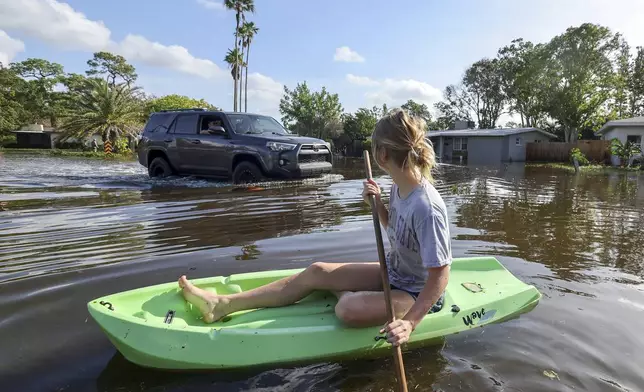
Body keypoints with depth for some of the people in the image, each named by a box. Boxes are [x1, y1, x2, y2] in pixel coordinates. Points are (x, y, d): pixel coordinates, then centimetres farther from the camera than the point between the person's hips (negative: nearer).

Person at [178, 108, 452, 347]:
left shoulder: (426, 208, -32)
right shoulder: (399, 187, -6)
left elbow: (440, 275, -28)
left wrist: (409, 322, -36)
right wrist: (377, 203, -6)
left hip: (417, 294, -8)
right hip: (394, 273, 8)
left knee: (347, 310, -32)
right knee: (316, 272, 0)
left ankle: (350, 295, 9)